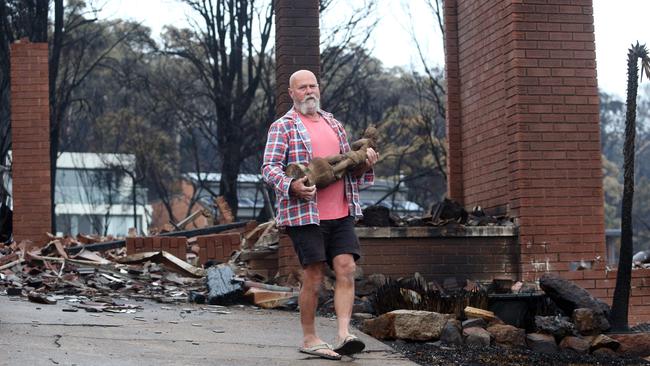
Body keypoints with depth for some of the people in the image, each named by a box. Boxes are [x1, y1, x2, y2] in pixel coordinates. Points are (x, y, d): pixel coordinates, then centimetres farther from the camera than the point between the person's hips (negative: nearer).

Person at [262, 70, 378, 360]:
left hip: (340, 213, 5)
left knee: (346, 269, -8)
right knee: (314, 275, -4)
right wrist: (292, 186, -27)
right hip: (304, 213, -5)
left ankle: (343, 335, -13)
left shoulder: (333, 124, 20)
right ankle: (309, 339, 7)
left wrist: (365, 164, 4)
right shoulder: (283, 127, 1)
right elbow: (269, 168, -8)